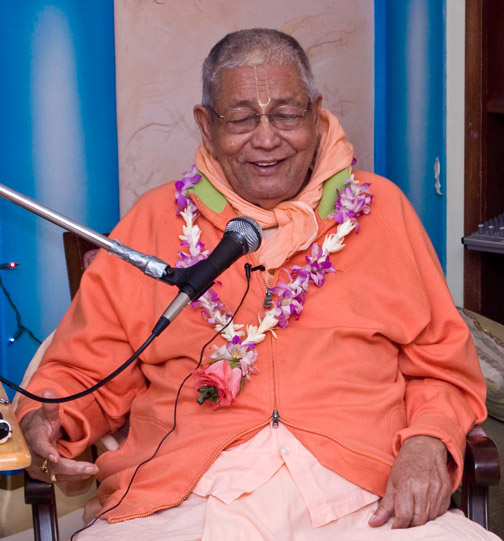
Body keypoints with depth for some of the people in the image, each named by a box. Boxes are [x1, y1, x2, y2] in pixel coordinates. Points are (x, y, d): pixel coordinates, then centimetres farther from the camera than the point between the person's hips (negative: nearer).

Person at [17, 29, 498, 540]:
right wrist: (48, 419, -3)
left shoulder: (378, 206, 19)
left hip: (362, 499, -1)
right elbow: (85, 371, 18)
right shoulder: (156, 219, 18)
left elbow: (443, 368, 17)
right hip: (186, 499, 2)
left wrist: (427, 442, -3)